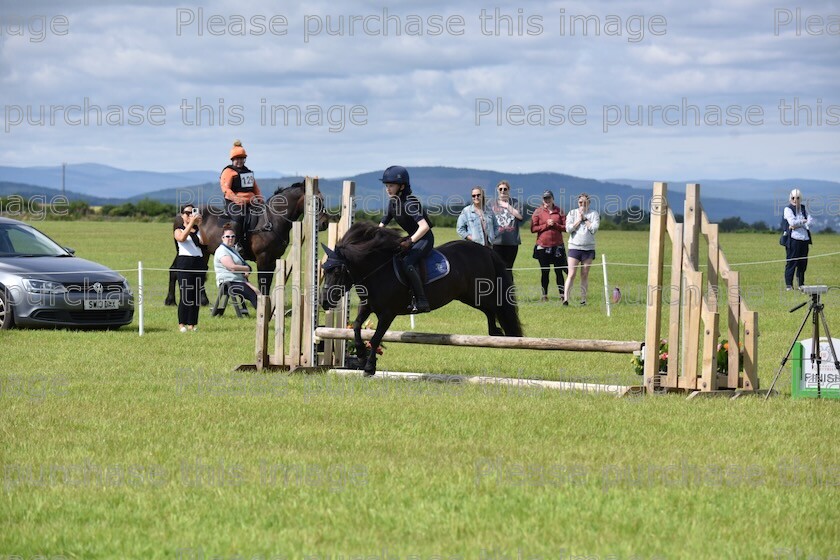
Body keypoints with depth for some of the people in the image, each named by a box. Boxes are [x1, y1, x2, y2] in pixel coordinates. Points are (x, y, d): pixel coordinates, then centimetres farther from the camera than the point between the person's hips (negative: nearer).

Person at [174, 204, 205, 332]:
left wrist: (199, 225, -15)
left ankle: (192, 323, 8)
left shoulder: (198, 231, 14)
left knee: (196, 295, 3)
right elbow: (182, 238, -20)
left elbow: (203, 241, -6)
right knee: (185, 295, -9)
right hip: (185, 263, -4)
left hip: (198, 263, 4)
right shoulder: (179, 231, 4)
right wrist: (191, 223, -23)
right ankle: (182, 323, -4)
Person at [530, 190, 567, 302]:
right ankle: (544, 295, 10)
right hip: (543, 246, 0)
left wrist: (555, 225, -11)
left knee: (559, 271, 1)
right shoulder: (538, 212, 4)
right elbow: (533, 229, -3)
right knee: (544, 272, 5)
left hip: (557, 246, 0)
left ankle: (562, 294, 4)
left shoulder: (559, 211, 7)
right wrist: (546, 225, -11)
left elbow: (565, 227, 4)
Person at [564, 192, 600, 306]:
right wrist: (579, 220, -6)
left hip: (588, 248, 1)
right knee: (571, 274, -9)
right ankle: (565, 298, -13)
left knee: (585, 275, 5)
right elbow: (568, 228, -4)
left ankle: (583, 299, 11)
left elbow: (594, 228, -8)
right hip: (574, 247, -1)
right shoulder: (572, 213, 7)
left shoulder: (594, 214, 6)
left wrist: (584, 218, -5)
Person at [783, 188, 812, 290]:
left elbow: (809, 223, 3)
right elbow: (793, 222, -15)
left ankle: (801, 284, 18)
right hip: (793, 238, -5)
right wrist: (804, 221, -2)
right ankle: (788, 285, -6)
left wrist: (797, 224, -10)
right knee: (791, 262, -7)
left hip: (804, 238, 5)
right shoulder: (788, 209, 1)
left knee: (803, 262, 8)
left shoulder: (803, 208, 16)